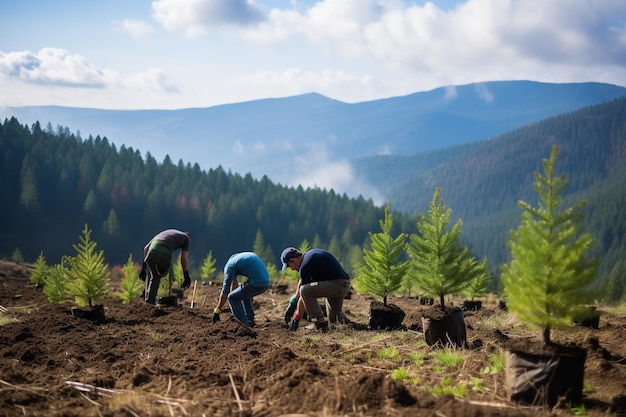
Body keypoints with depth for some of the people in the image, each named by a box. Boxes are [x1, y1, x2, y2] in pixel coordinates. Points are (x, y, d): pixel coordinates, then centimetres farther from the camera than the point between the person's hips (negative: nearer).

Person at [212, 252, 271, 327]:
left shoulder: (230, 264, 6)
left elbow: (225, 291, 5)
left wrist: (217, 311, 12)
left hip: (256, 284, -8)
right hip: (266, 283, 8)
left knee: (231, 297, 11)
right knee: (244, 293, 32)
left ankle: (245, 324, 2)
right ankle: (250, 320, 27)